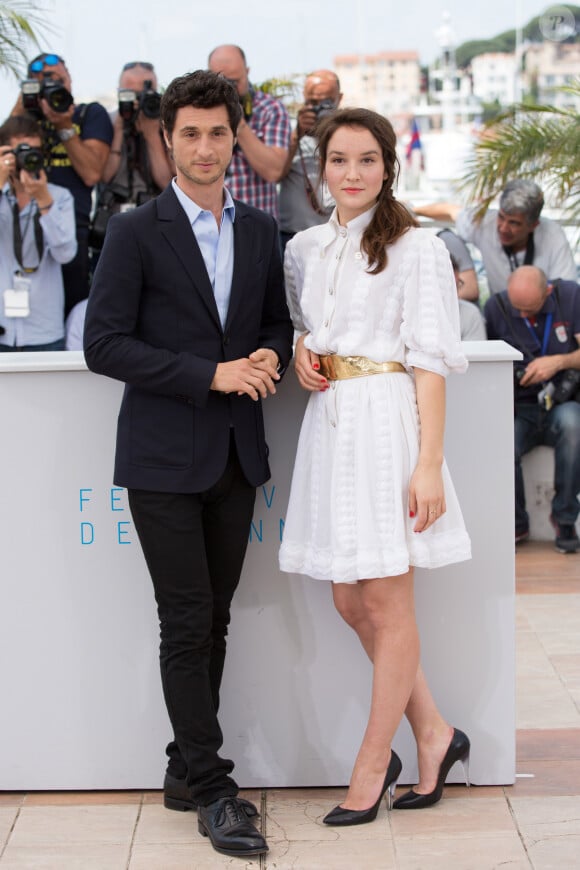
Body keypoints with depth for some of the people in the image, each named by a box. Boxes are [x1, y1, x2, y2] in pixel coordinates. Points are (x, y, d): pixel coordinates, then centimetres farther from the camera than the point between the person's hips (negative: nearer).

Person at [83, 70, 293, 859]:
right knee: (187, 625, -3)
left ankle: (187, 771, 22)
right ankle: (212, 790, 5)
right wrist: (211, 373, -17)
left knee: (214, 623, 10)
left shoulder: (260, 231, 10)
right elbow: (104, 344, -12)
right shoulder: (135, 232, -6)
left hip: (236, 454, 5)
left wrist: (270, 357, -4)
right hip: (164, 458, -5)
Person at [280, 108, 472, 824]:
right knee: (350, 601, 10)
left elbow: (429, 361, -10)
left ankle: (371, 767, 13)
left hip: (386, 423, -7)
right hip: (328, 423, 7)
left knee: (387, 608, 2)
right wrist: (301, 350, 4)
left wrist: (429, 465, -16)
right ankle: (433, 735, 25)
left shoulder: (417, 249, -6)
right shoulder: (304, 248, 12)